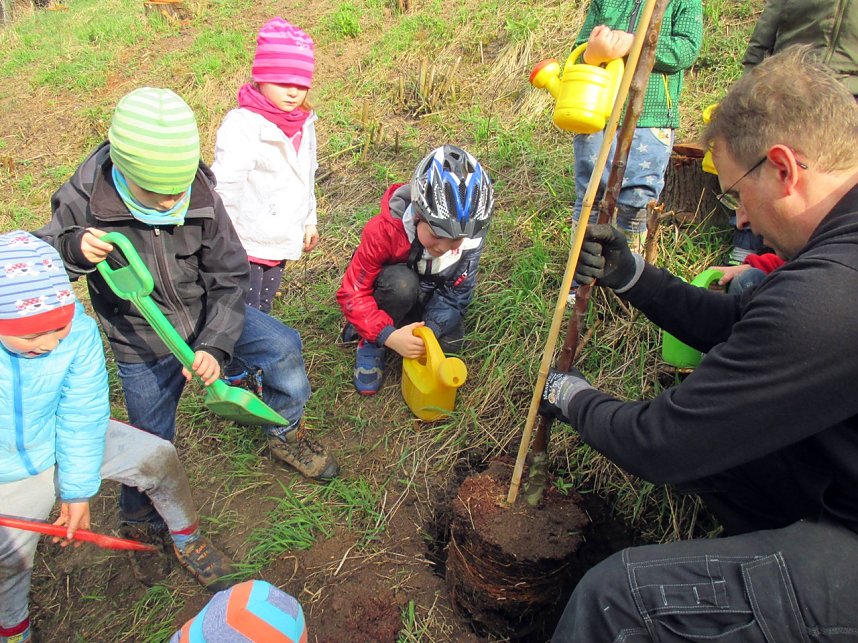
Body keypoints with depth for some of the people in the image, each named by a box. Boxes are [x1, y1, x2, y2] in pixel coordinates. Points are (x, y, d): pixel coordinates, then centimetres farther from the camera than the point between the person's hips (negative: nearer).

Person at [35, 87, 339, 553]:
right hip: (142, 345, -1)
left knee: (282, 347, -20)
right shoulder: (85, 201, -23)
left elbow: (229, 276, -13)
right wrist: (73, 250, -34)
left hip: (206, 314, 2)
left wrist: (216, 344, -25)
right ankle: (141, 522, 46)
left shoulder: (201, 194, -19)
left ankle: (285, 435, 10)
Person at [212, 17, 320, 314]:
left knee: (263, 309, 21)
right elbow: (225, 186, -23)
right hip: (245, 245, -7)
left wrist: (309, 220, 23)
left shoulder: (304, 123, 6)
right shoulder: (242, 124, -18)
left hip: (282, 243, 7)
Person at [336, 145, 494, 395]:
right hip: (391, 289, -3)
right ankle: (371, 344, -12)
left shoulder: (469, 236, -27)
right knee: (401, 282, -37)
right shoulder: (384, 230, -35)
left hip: (428, 295, 3)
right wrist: (389, 335, -45)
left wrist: (429, 331, -38)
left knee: (449, 342, -22)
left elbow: (456, 293, -20)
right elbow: (352, 293, -31)